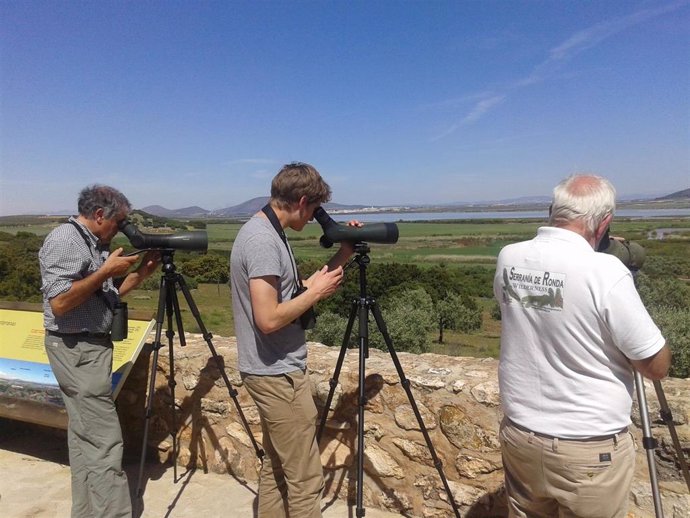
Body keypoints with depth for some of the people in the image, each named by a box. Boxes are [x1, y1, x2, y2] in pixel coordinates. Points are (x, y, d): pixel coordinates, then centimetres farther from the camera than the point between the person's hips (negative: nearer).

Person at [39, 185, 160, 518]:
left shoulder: (94, 244, 12)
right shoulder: (64, 241, -15)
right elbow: (59, 303, -23)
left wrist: (140, 274, 6)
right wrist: (106, 271, -19)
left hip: (91, 346, 10)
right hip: (77, 350, -10)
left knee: (85, 436, 15)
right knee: (104, 442, -8)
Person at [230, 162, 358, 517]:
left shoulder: (265, 232, 10)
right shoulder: (262, 239, -21)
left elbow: (292, 294, 13)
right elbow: (269, 319, -26)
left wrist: (343, 255, 7)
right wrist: (316, 291, -14)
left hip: (272, 371, 10)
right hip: (278, 374, -10)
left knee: (276, 467, 19)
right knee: (305, 478, 1)